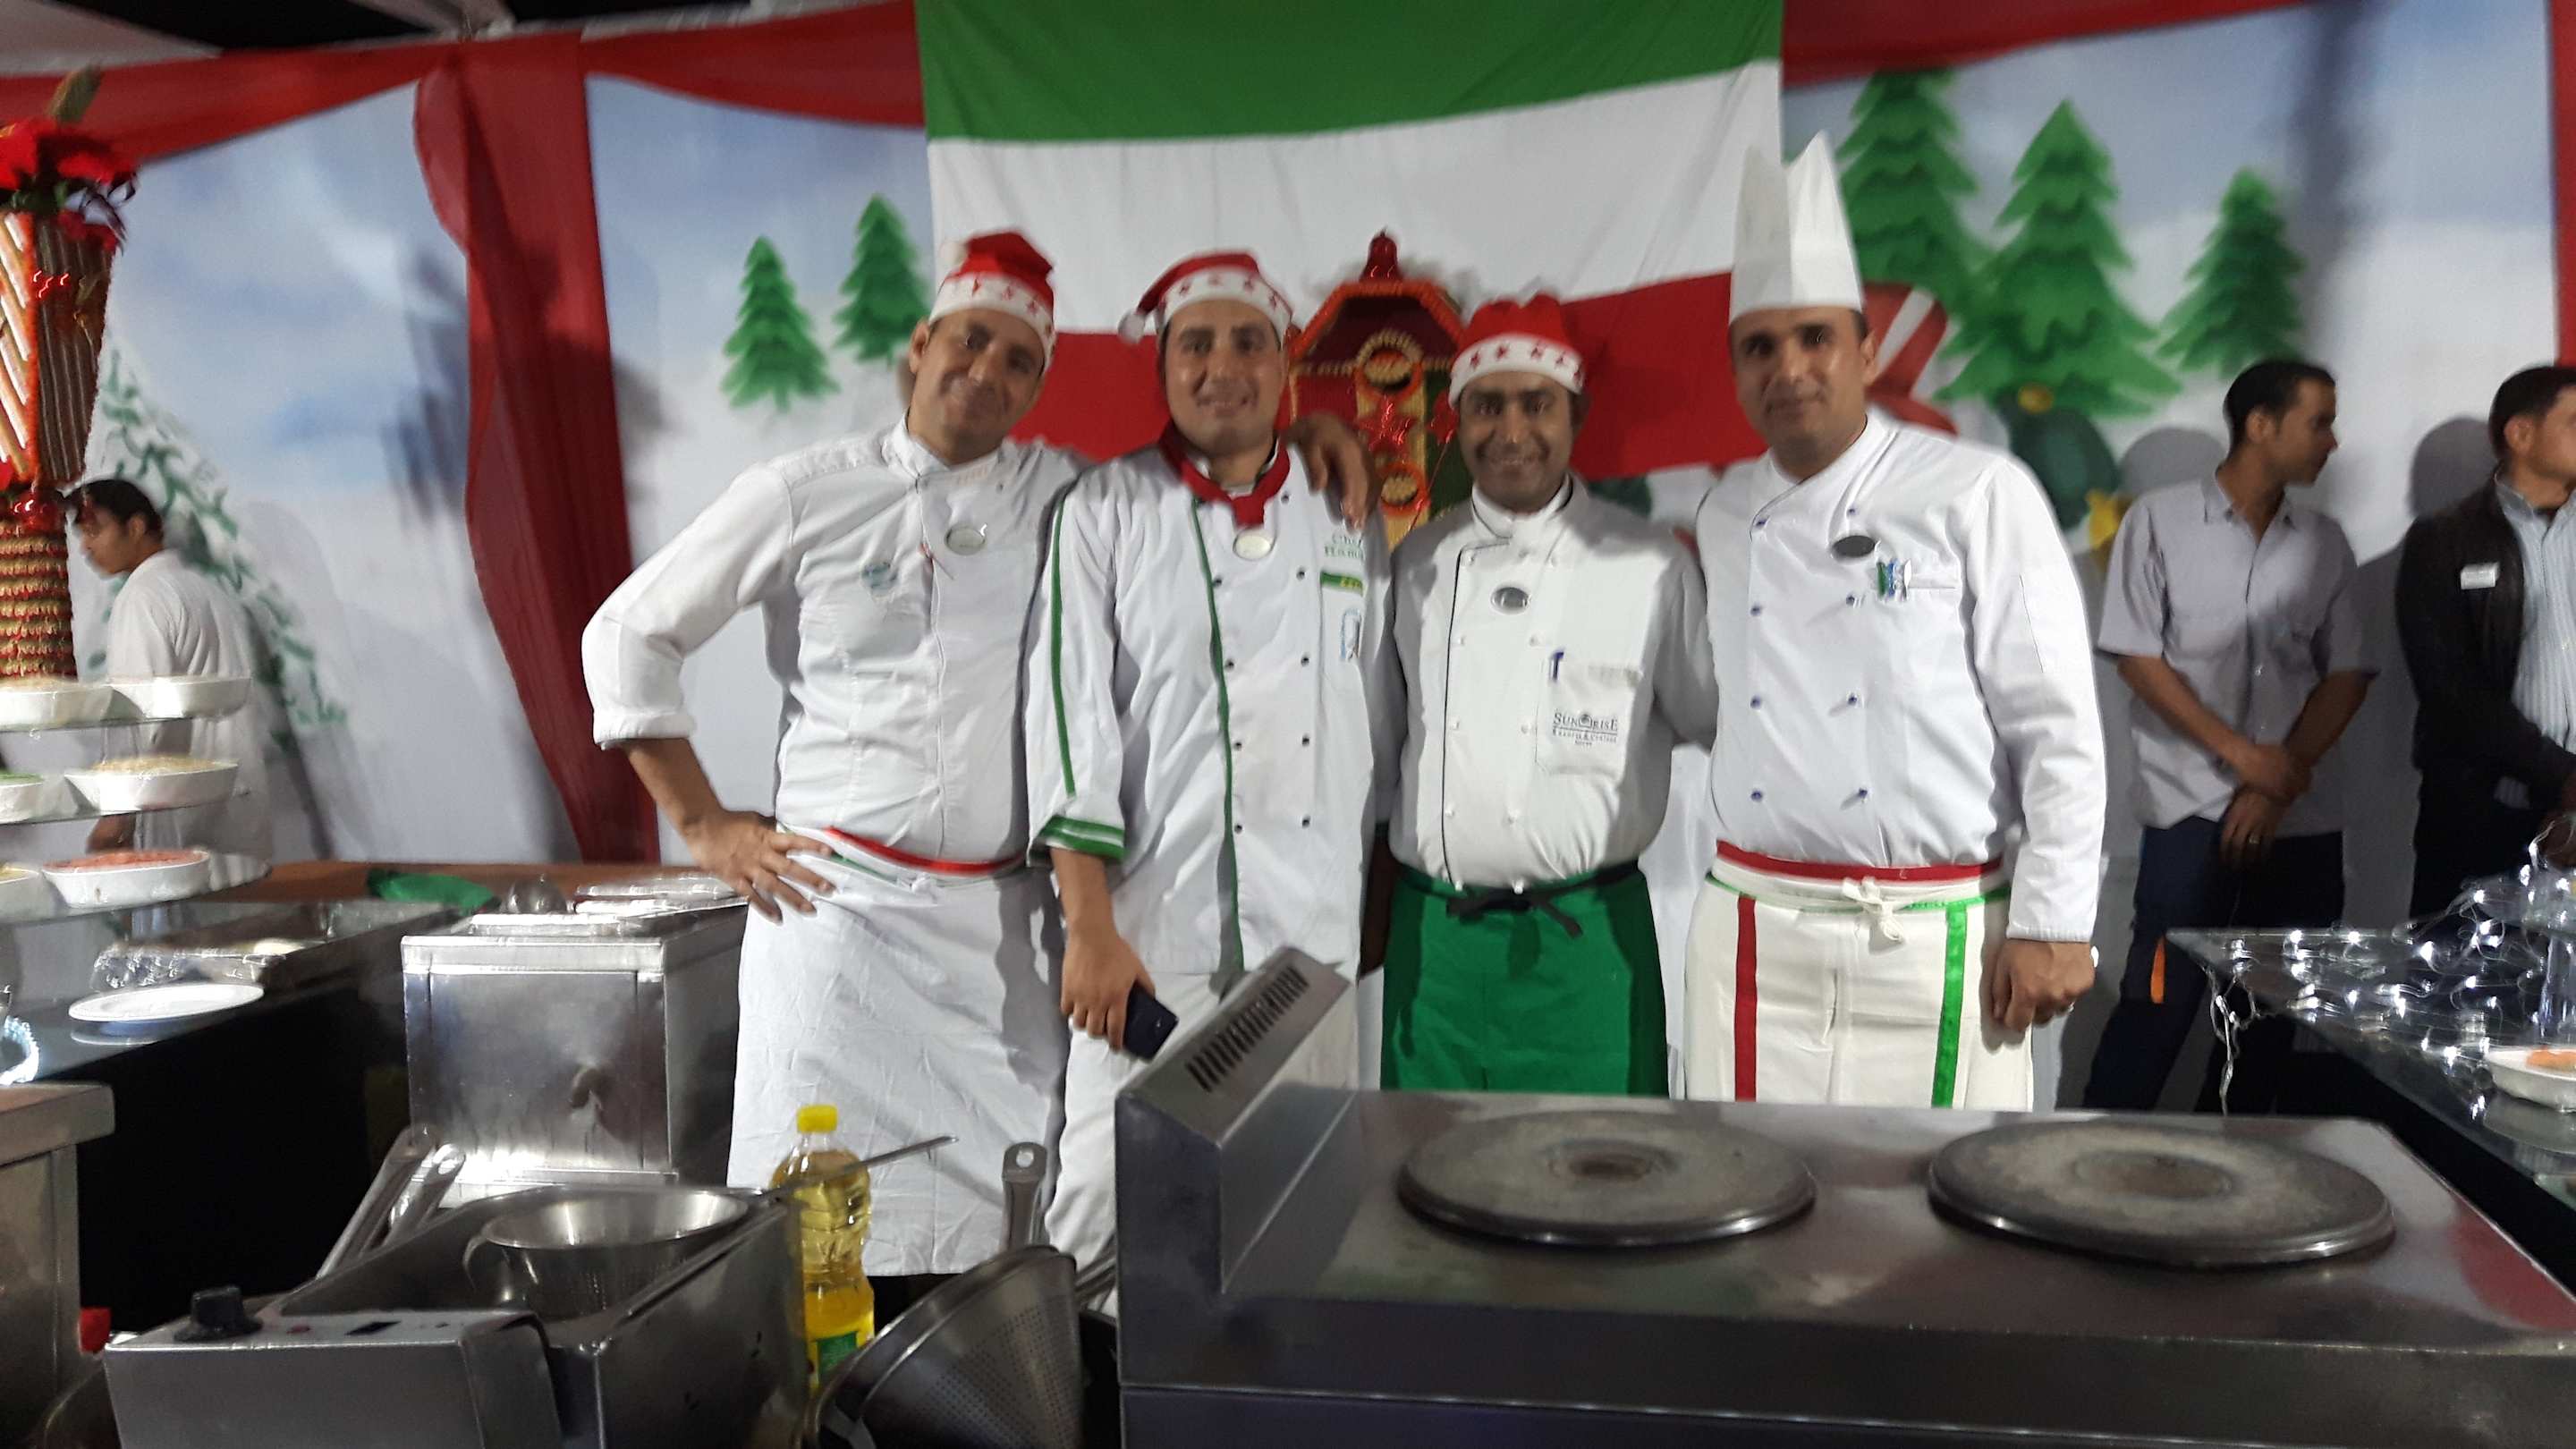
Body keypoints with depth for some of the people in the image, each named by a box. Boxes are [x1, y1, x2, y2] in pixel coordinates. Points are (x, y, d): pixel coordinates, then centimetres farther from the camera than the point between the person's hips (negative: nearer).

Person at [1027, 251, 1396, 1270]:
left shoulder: (1347, 520, 10)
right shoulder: (1106, 514, 0)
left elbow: (1378, 720, 15)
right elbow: (1071, 716, -6)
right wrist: (1089, 929, -13)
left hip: (1318, 931, 3)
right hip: (1156, 931, -3)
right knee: (1109, 1197, -5)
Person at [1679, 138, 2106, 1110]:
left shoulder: (1978, 497, -5)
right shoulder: (1721, 516, 10)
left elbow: (2058, 729, -7)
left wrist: (2051, 925, -9)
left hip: (1935, 939, -4)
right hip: (1753, 930, 4)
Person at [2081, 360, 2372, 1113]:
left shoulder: (2323, 541, 10)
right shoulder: (2161, 520, -1)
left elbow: (2346, 674, 7)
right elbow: (2137, 657, -4)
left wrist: (2280, 782, -6)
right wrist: (2241, 754, -11)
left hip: (2302, 816, 4)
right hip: (2191, 808, -4)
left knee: (2272, 1010, 7)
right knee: (2159, 1000, -6)